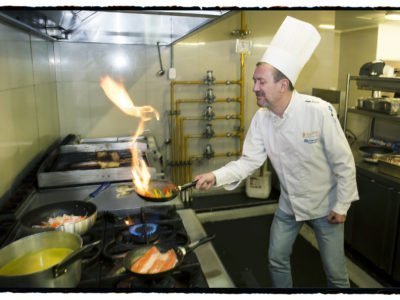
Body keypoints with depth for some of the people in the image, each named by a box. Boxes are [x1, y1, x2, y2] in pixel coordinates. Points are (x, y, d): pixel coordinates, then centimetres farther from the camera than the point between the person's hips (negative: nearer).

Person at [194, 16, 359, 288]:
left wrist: (341, 205, -12)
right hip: (289, 204, 4)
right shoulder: (261, 119, -13)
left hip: (325, 204, -4)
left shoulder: (319, 111, -27)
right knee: (277, 260, 17)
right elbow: (249, 160, -12)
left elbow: (344, 162, -18)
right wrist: (216, 176, -26)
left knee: (335, 272, 11)